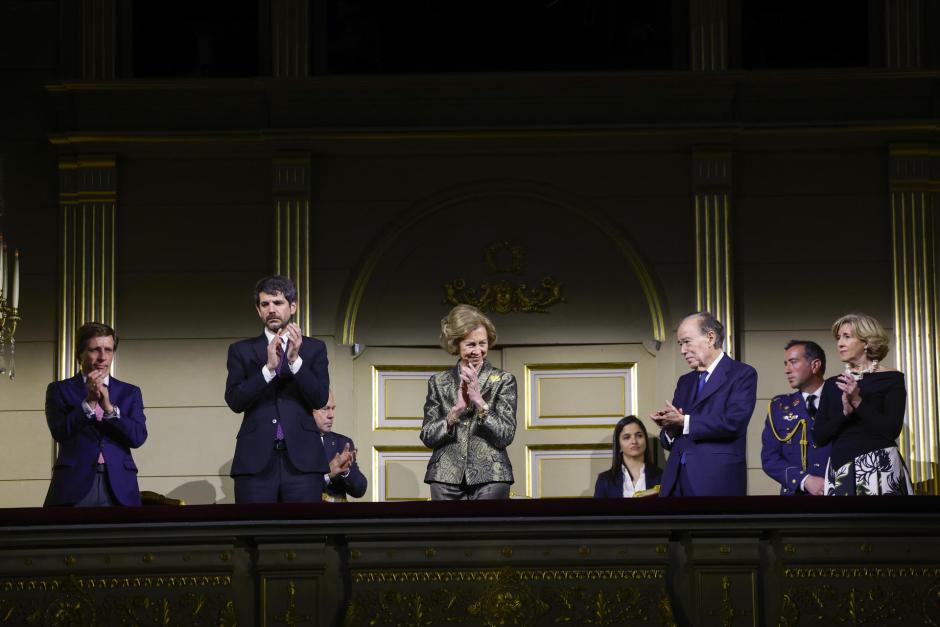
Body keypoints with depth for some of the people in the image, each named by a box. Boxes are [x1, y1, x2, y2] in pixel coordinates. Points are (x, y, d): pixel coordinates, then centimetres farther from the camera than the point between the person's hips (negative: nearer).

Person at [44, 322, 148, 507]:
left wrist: (109, 407, -12)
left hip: (119, 487, 1)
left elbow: (138, 437, 1)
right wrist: (89, 403, -15)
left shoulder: (130, 393, 14)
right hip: (74, 484, -1)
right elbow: (59, 432, -4)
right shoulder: (59, 390, 10)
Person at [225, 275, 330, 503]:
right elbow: (234, 401, -1)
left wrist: (295, 360, -13)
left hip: (301, 459, 0)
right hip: (255, 459, 0)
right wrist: (268, 368, -13)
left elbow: (320, 399, 0)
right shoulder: (241, 351, 11)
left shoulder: (314, 348, 11)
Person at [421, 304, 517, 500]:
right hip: (446, 478, 2)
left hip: (490, 478, -1)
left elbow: (505, 436, -3)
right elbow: (427, 437, 4)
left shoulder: (503, 381, 5)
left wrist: (479, 401, -13)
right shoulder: (439, 382, 10)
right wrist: (456, 409, -10)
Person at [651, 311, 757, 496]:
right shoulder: (685, 381, 22)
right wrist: (669, 430, -5)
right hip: (677, 480, 6)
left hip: (716, 481, -6)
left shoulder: (742, 374, 0)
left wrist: (684, 422, -11)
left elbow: (733, 422, -15)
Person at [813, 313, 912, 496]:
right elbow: (819, 436, 3)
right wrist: (845, 412, -12)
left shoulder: (891, 379, -1)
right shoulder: (832, 384, 11)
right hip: (840, 469, 4)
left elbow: (891, 431, -11)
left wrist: (858, 402, -17)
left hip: (879, 467, -4)